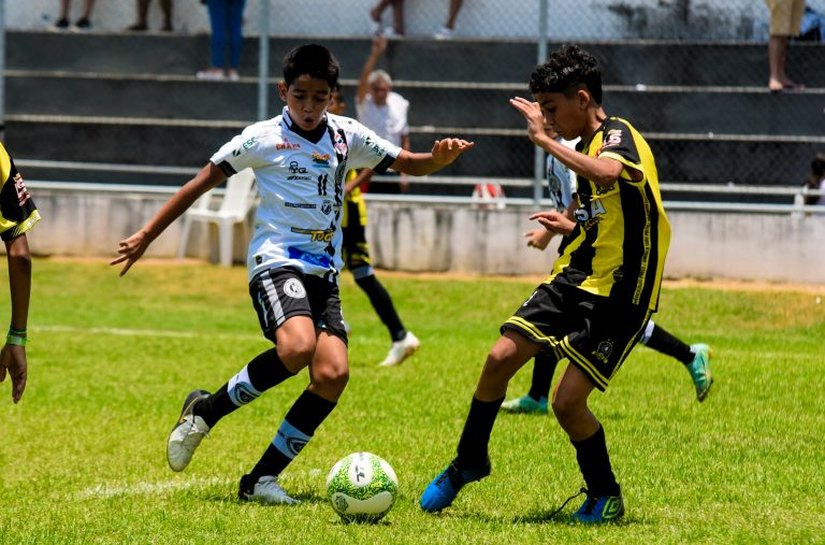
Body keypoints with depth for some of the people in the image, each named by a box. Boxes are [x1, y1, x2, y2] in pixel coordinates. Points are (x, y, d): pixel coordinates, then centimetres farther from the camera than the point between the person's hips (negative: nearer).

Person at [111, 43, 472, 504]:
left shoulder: (348, 136, 9)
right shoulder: (263, 138, -1)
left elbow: (409, 164, 14)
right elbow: (203, 182, 4)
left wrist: (440, 157, -11)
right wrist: (147, 236, 3)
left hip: (324, 271, 5)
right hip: (276, 261, -5)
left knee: (333, 373, -15)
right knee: (298, 346, -33)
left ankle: (262, 479, -5)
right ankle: (206, 411, -12)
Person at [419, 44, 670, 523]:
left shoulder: (618, 136, -13)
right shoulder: (591, 144, 16)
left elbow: (609, 172, -40)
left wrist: (545, 139, -31)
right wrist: (573, 227, 15)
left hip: (619, 295, -8)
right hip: (575, 279, 8)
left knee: (568, 402, -13)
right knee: (501, 357, -4)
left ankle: (606, 496, 11)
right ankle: (470, 462, 16)